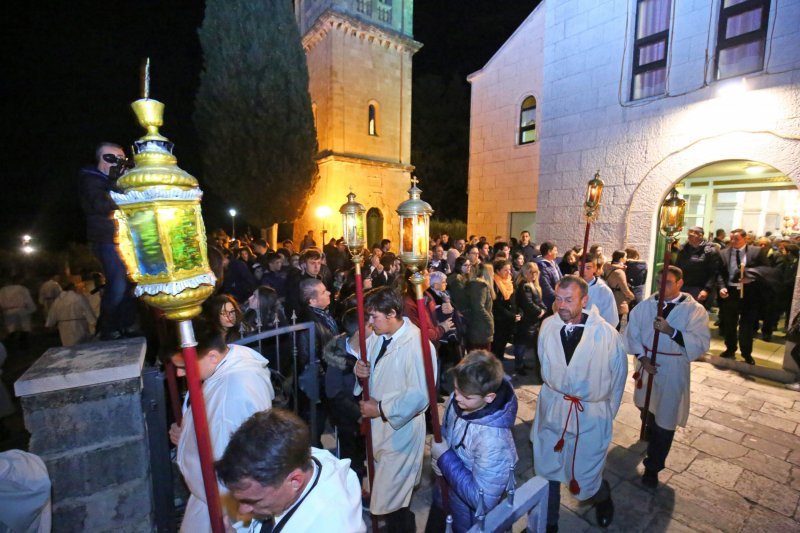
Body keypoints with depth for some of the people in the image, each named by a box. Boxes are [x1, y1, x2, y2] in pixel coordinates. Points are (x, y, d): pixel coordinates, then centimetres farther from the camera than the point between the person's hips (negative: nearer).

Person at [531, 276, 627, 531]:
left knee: (584, 480, 12)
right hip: (552, 410, 3)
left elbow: (618, 376, -2)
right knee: (547, 472, 15)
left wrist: (607, 411, 5)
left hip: (590, 416, -2)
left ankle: (602, 496, 49)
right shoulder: (548, 326, -11)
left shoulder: (606, 333, -18)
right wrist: (556, 392, 7)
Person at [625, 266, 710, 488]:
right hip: (647, 366, 3)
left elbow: (702, 343, -18)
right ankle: (650, 434, 55)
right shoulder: (646, 305, -5)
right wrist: (642, 358, -12)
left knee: (665, 420, 3)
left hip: (673, 372, -2)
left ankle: (653, 466, 19)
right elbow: (632, 333, -3)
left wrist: (670, 330, -29)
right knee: (648, 408, 24)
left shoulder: (694, 310, -10)